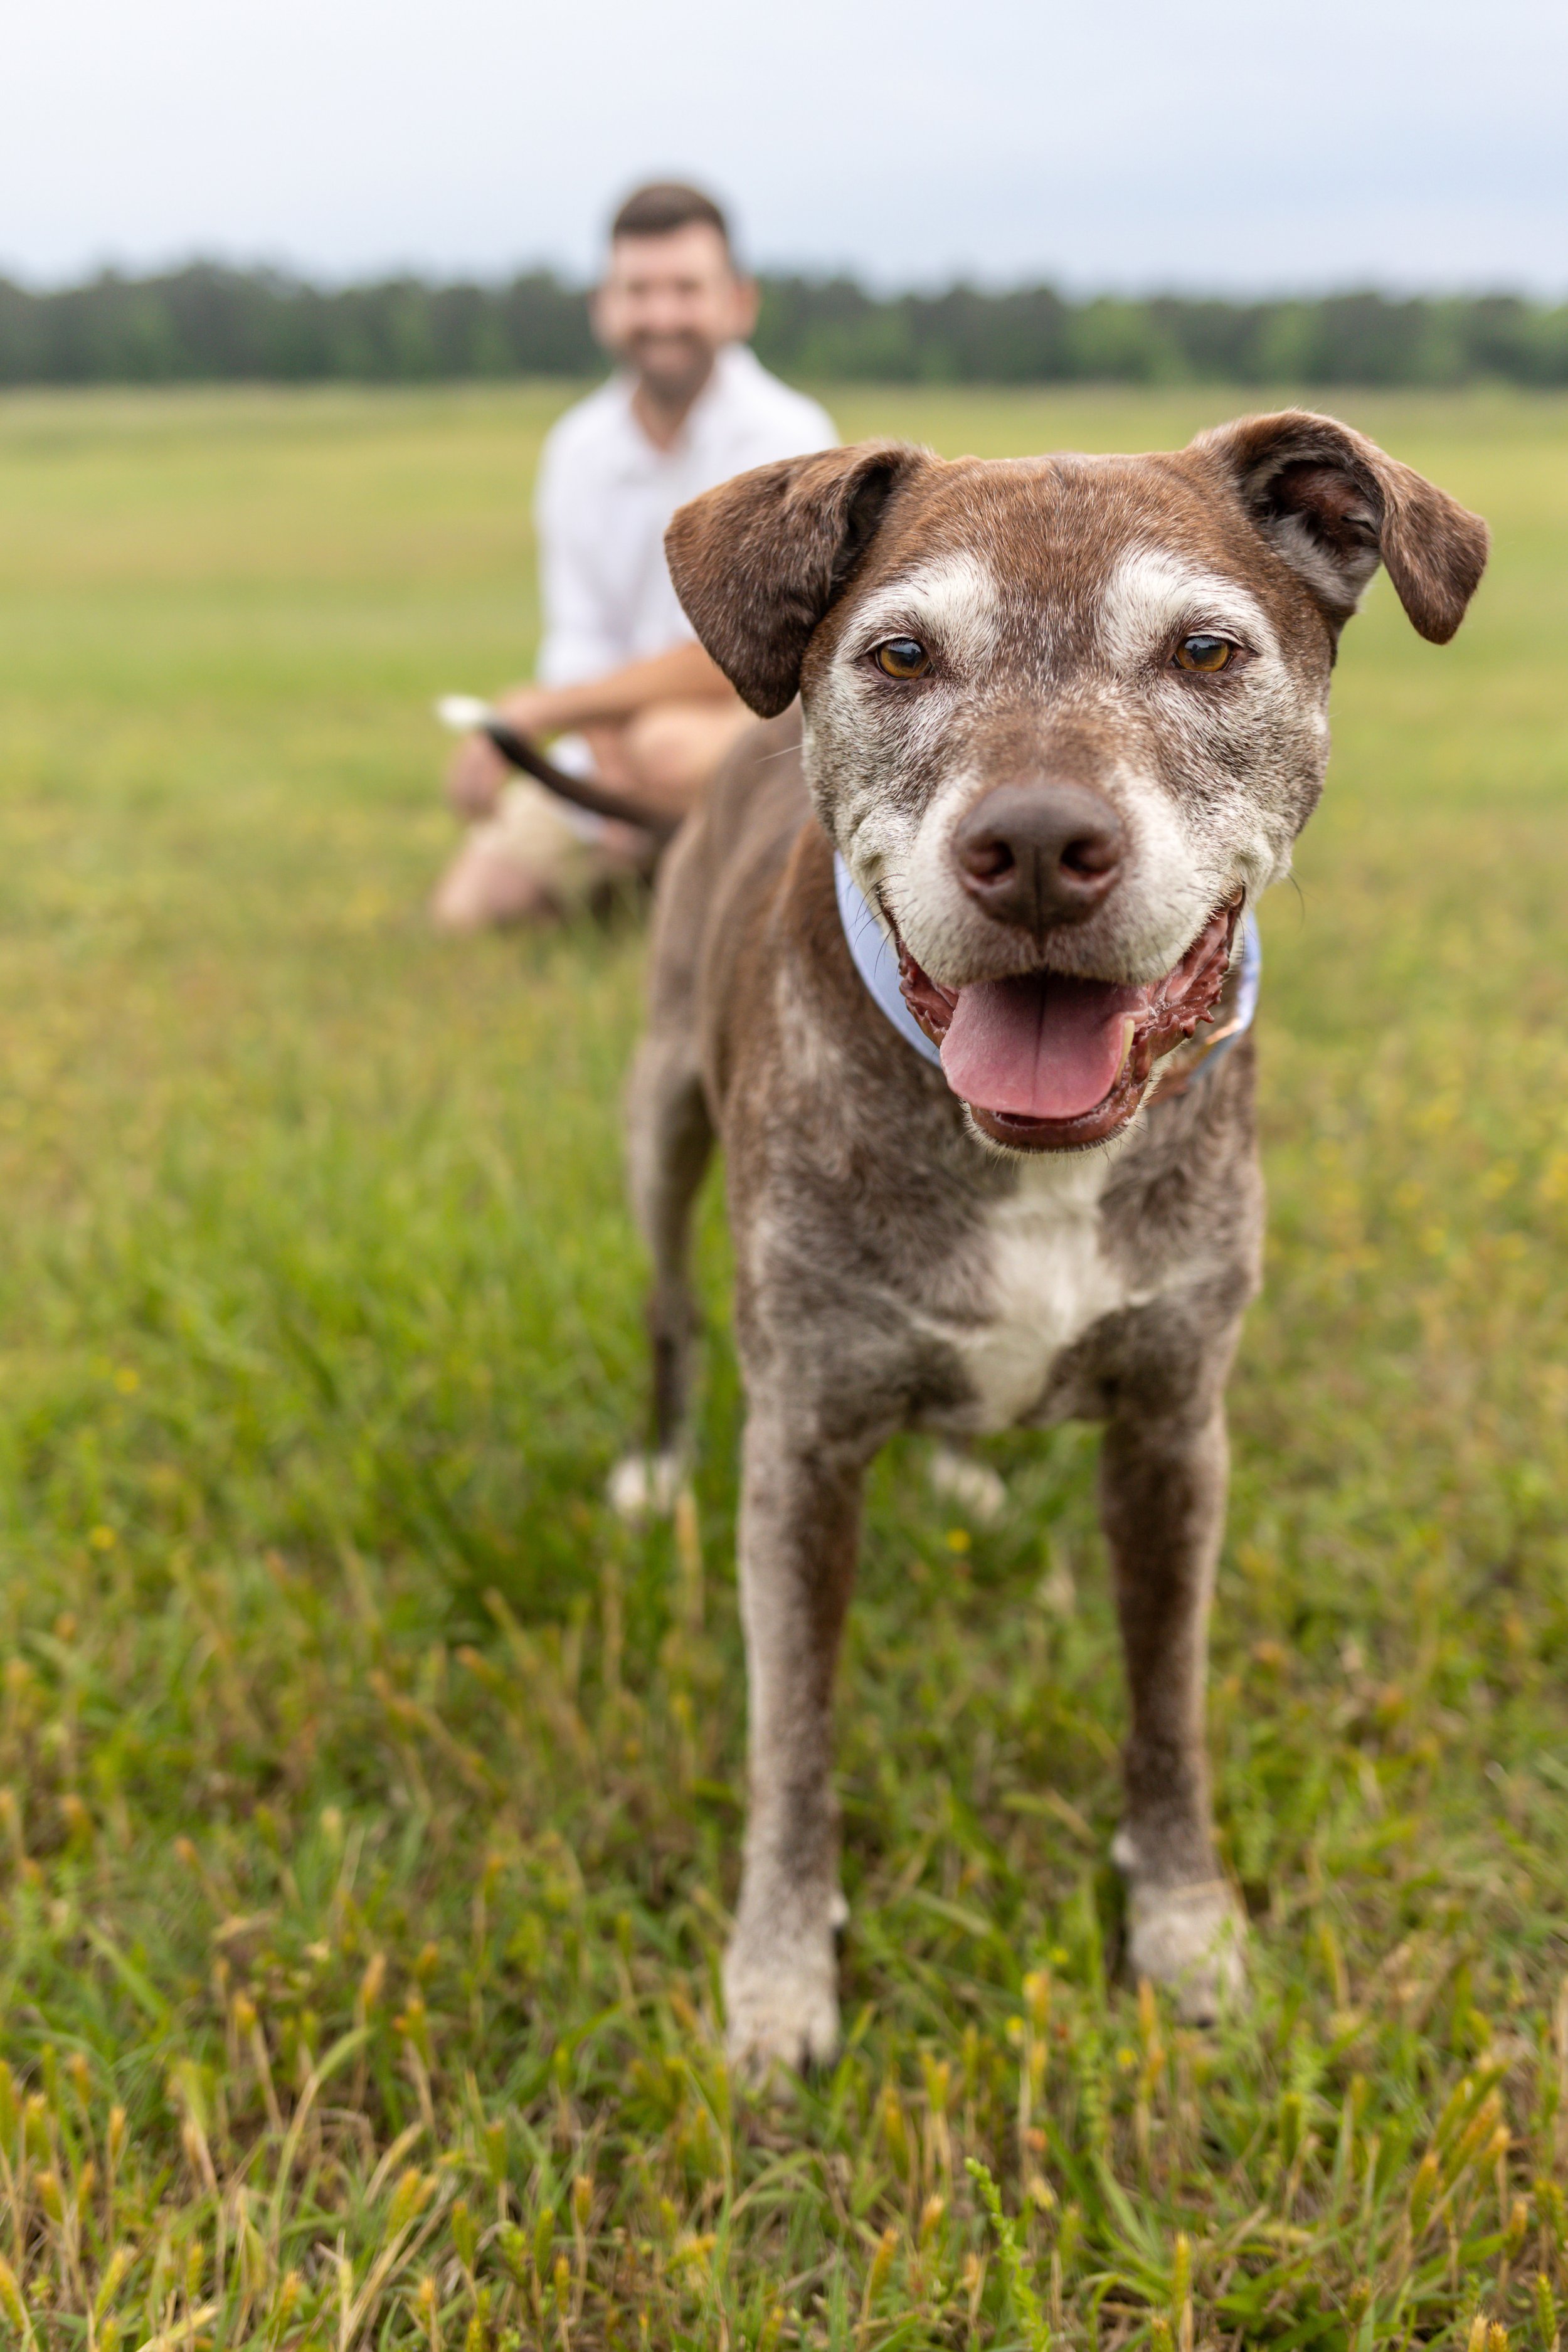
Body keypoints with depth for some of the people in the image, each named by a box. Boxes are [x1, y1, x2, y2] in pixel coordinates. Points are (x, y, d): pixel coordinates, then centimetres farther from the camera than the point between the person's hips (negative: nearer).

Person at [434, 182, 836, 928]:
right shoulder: (577, 448, 2)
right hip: (608, 739, 6)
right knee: (468, 903, -6)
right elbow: (577, 641, -1)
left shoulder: (788, 439, -16)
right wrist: (605, 757, -23)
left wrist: (536, 708, -21)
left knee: (670, 743, -38)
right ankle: (630, 863, 22)